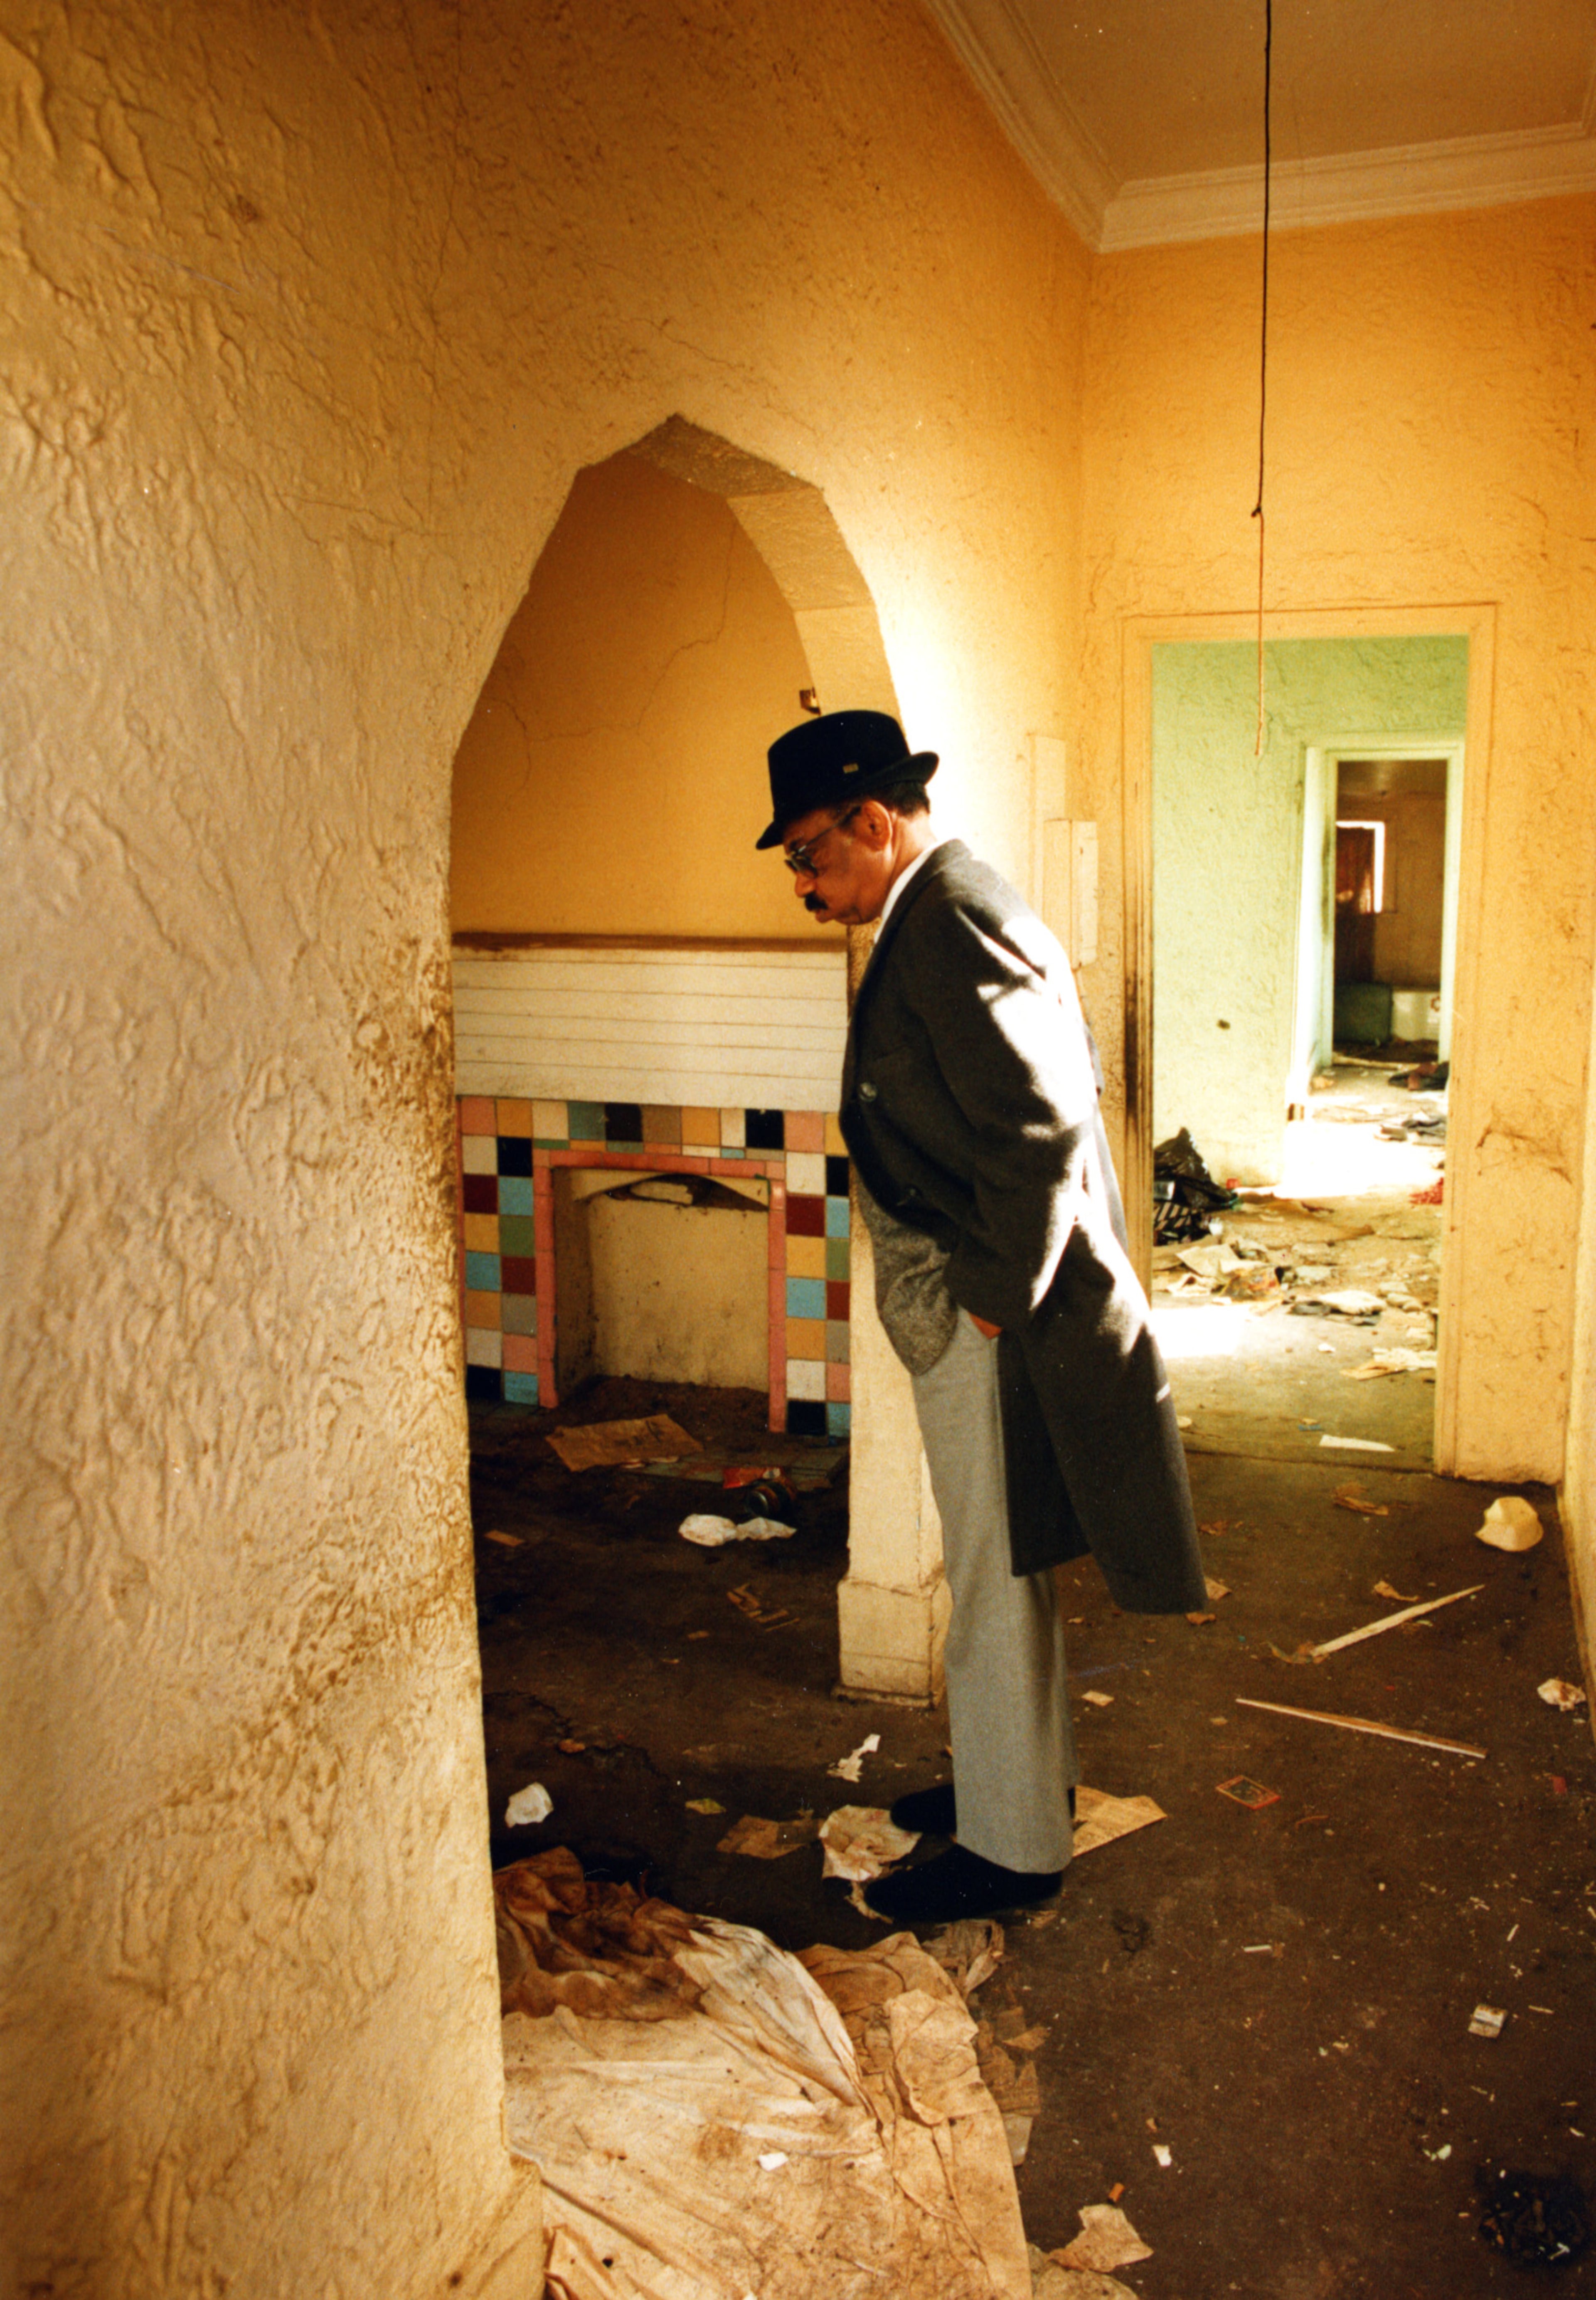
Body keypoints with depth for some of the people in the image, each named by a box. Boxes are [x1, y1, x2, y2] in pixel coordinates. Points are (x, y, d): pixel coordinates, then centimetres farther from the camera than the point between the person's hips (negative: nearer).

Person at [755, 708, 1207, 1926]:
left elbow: (1039, 1126, -27)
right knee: (1000, 1565, 22)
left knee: (994, 1580, 4)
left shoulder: (948, 927, -20)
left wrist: (999, 1296, -19)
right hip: (987, 1292, 10)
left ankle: (1013, 1846, 21)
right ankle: (1029, 1773, 40)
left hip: (990, 1320, -10)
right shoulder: (954, 908, 12)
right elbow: (1060, 1093, 17)